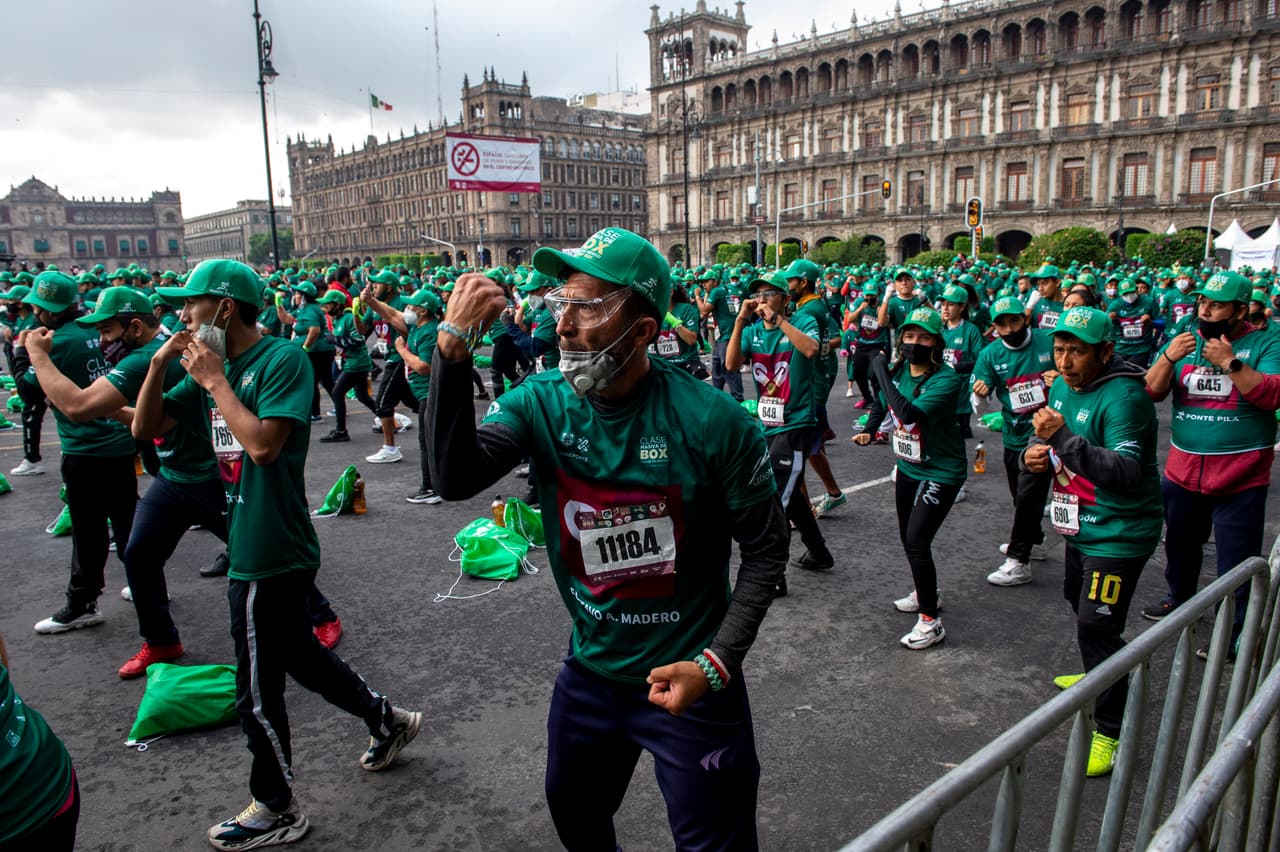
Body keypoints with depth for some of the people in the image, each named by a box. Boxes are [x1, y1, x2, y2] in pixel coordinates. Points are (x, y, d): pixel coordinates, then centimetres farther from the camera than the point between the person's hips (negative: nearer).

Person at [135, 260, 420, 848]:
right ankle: (387, 719, 41)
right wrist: (162, 362, -3)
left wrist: (215, 381, -18)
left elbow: (263, 443, -28)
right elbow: (145, 426, 10)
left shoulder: (283, 359, -16)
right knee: (297, 654, 23)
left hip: (271, 554, -9)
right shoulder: (212, 365, 9)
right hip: (256, 549, 9)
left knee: (257, 692, 6)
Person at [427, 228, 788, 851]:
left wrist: (717, 662, -19)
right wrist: (452, 350, -34)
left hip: (688, 682, -4)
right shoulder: (541, 403, -10)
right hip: (590, 671, 5)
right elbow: (456, 478, -25)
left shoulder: (713, 422, -22)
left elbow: (765, 548, -12)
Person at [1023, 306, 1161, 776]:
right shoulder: (1063, 386, 2)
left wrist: (1064, 438, -42)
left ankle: (1109, 732, 6)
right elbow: (1049, 442, 16)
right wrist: (1034, 452, -8)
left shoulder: (1124, 397, -25)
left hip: (1118, 534, -10)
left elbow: (1126, 473, -36)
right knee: (1079, 602, 28)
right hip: (1081, 526, 10)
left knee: (1097, 627, -8)